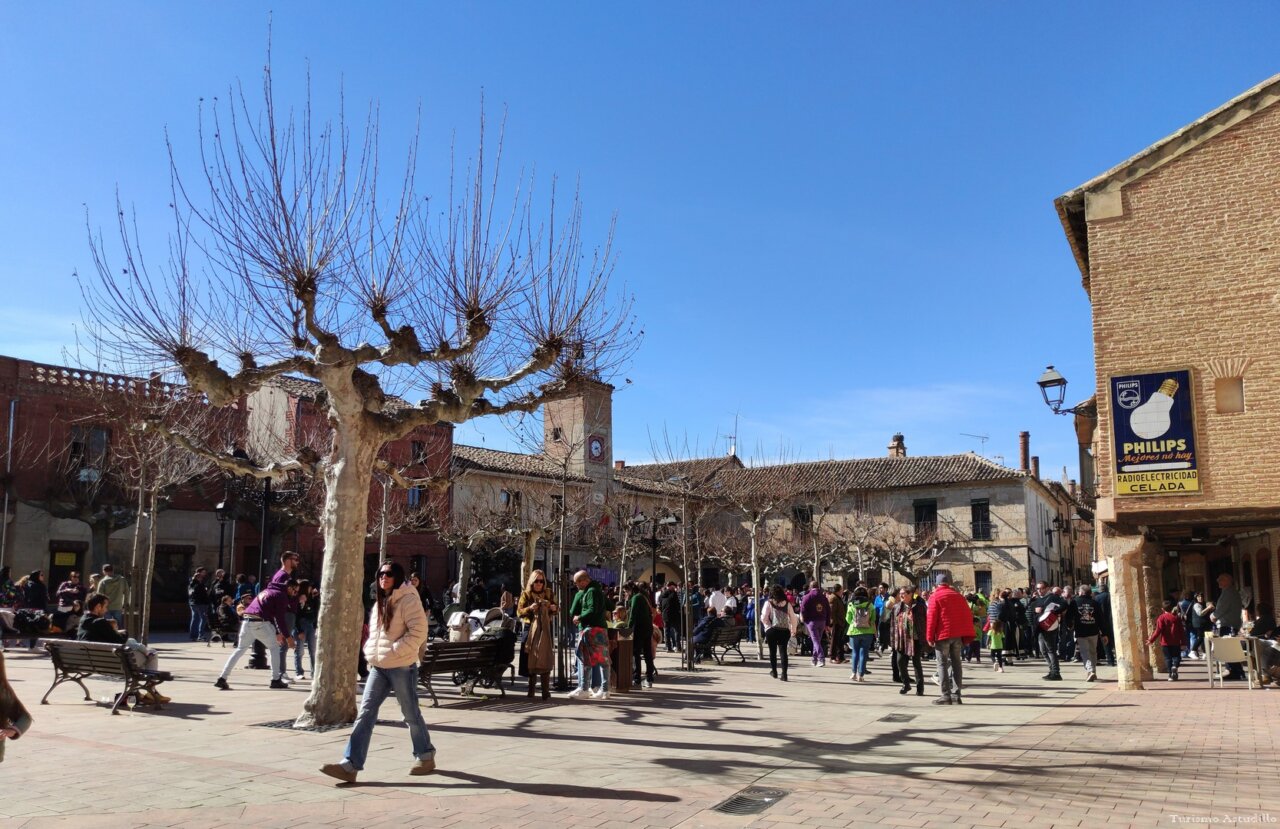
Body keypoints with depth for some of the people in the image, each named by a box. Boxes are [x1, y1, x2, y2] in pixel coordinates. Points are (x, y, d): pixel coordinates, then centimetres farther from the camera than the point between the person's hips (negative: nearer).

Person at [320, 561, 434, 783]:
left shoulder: (408, 600, -10)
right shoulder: (379, 603, 16)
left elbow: (419, 632, -18)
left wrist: (394, 651, -19)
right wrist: (370, 652, 9)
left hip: (402, 667, -7)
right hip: (378, 667, 7)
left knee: (411, 715, 6)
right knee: (365, 713, -2)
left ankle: (425, 757, 24)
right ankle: (350, 765, -4)